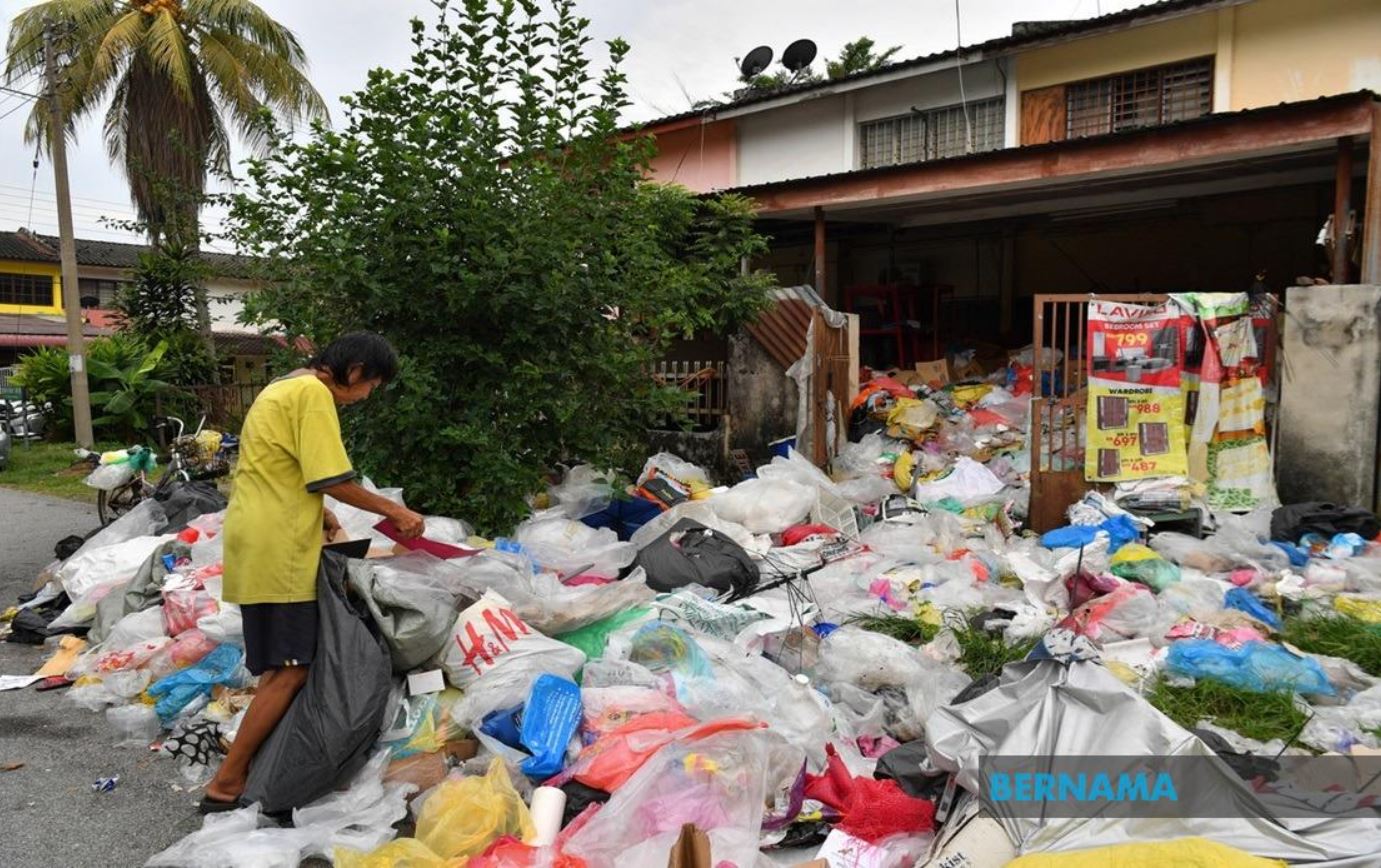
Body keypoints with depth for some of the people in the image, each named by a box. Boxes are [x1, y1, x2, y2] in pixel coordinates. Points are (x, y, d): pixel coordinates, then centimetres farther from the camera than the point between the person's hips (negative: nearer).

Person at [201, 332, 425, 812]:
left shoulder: (285, 387, 19)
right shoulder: (313, 392, -14)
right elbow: (333, 480, -19)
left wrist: (315, 512, 21)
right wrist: (393, 510, -9)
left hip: (259, 545, 11)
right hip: (276, 552, -11)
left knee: (278, 668, 16)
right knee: (289, 672, -6)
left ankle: (259, 763, 23)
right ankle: (226, 784, 0)